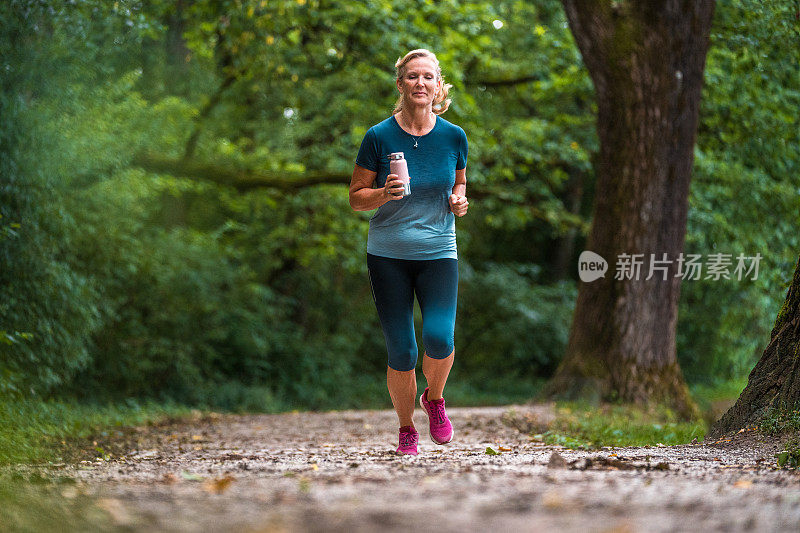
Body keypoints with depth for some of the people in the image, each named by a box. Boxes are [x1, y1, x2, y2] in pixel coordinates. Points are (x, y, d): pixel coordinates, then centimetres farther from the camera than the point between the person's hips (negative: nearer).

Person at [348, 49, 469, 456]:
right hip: (388, 256, -1)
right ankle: (406, 428, 22)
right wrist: (384, 194, -21)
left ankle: (434, 398, 12)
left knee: (439, 337, -20)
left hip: (438, 253, 1)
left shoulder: (453, 136, 0)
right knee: (401, 352, -1)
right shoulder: (379, 137, -6)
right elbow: (356, 198, 0)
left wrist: (459, 201, -5)